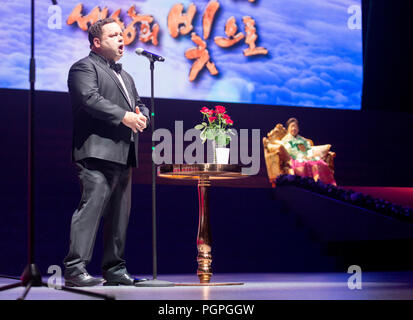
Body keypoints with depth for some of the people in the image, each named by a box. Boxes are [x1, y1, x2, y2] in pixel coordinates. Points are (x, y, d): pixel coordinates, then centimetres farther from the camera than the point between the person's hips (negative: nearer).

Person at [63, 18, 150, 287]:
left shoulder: (126, 76, 29)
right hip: (98, 151, -9)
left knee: (120, 213, 9)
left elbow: (140, 104, 27)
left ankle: (115, 270, 16)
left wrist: (142, 117, 3)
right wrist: (125, 117, -18)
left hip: (124, 154, 9)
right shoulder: (85, 67, 1)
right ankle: (75, 268, -20)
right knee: (91, 205, -17)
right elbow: (90, 99, -15)